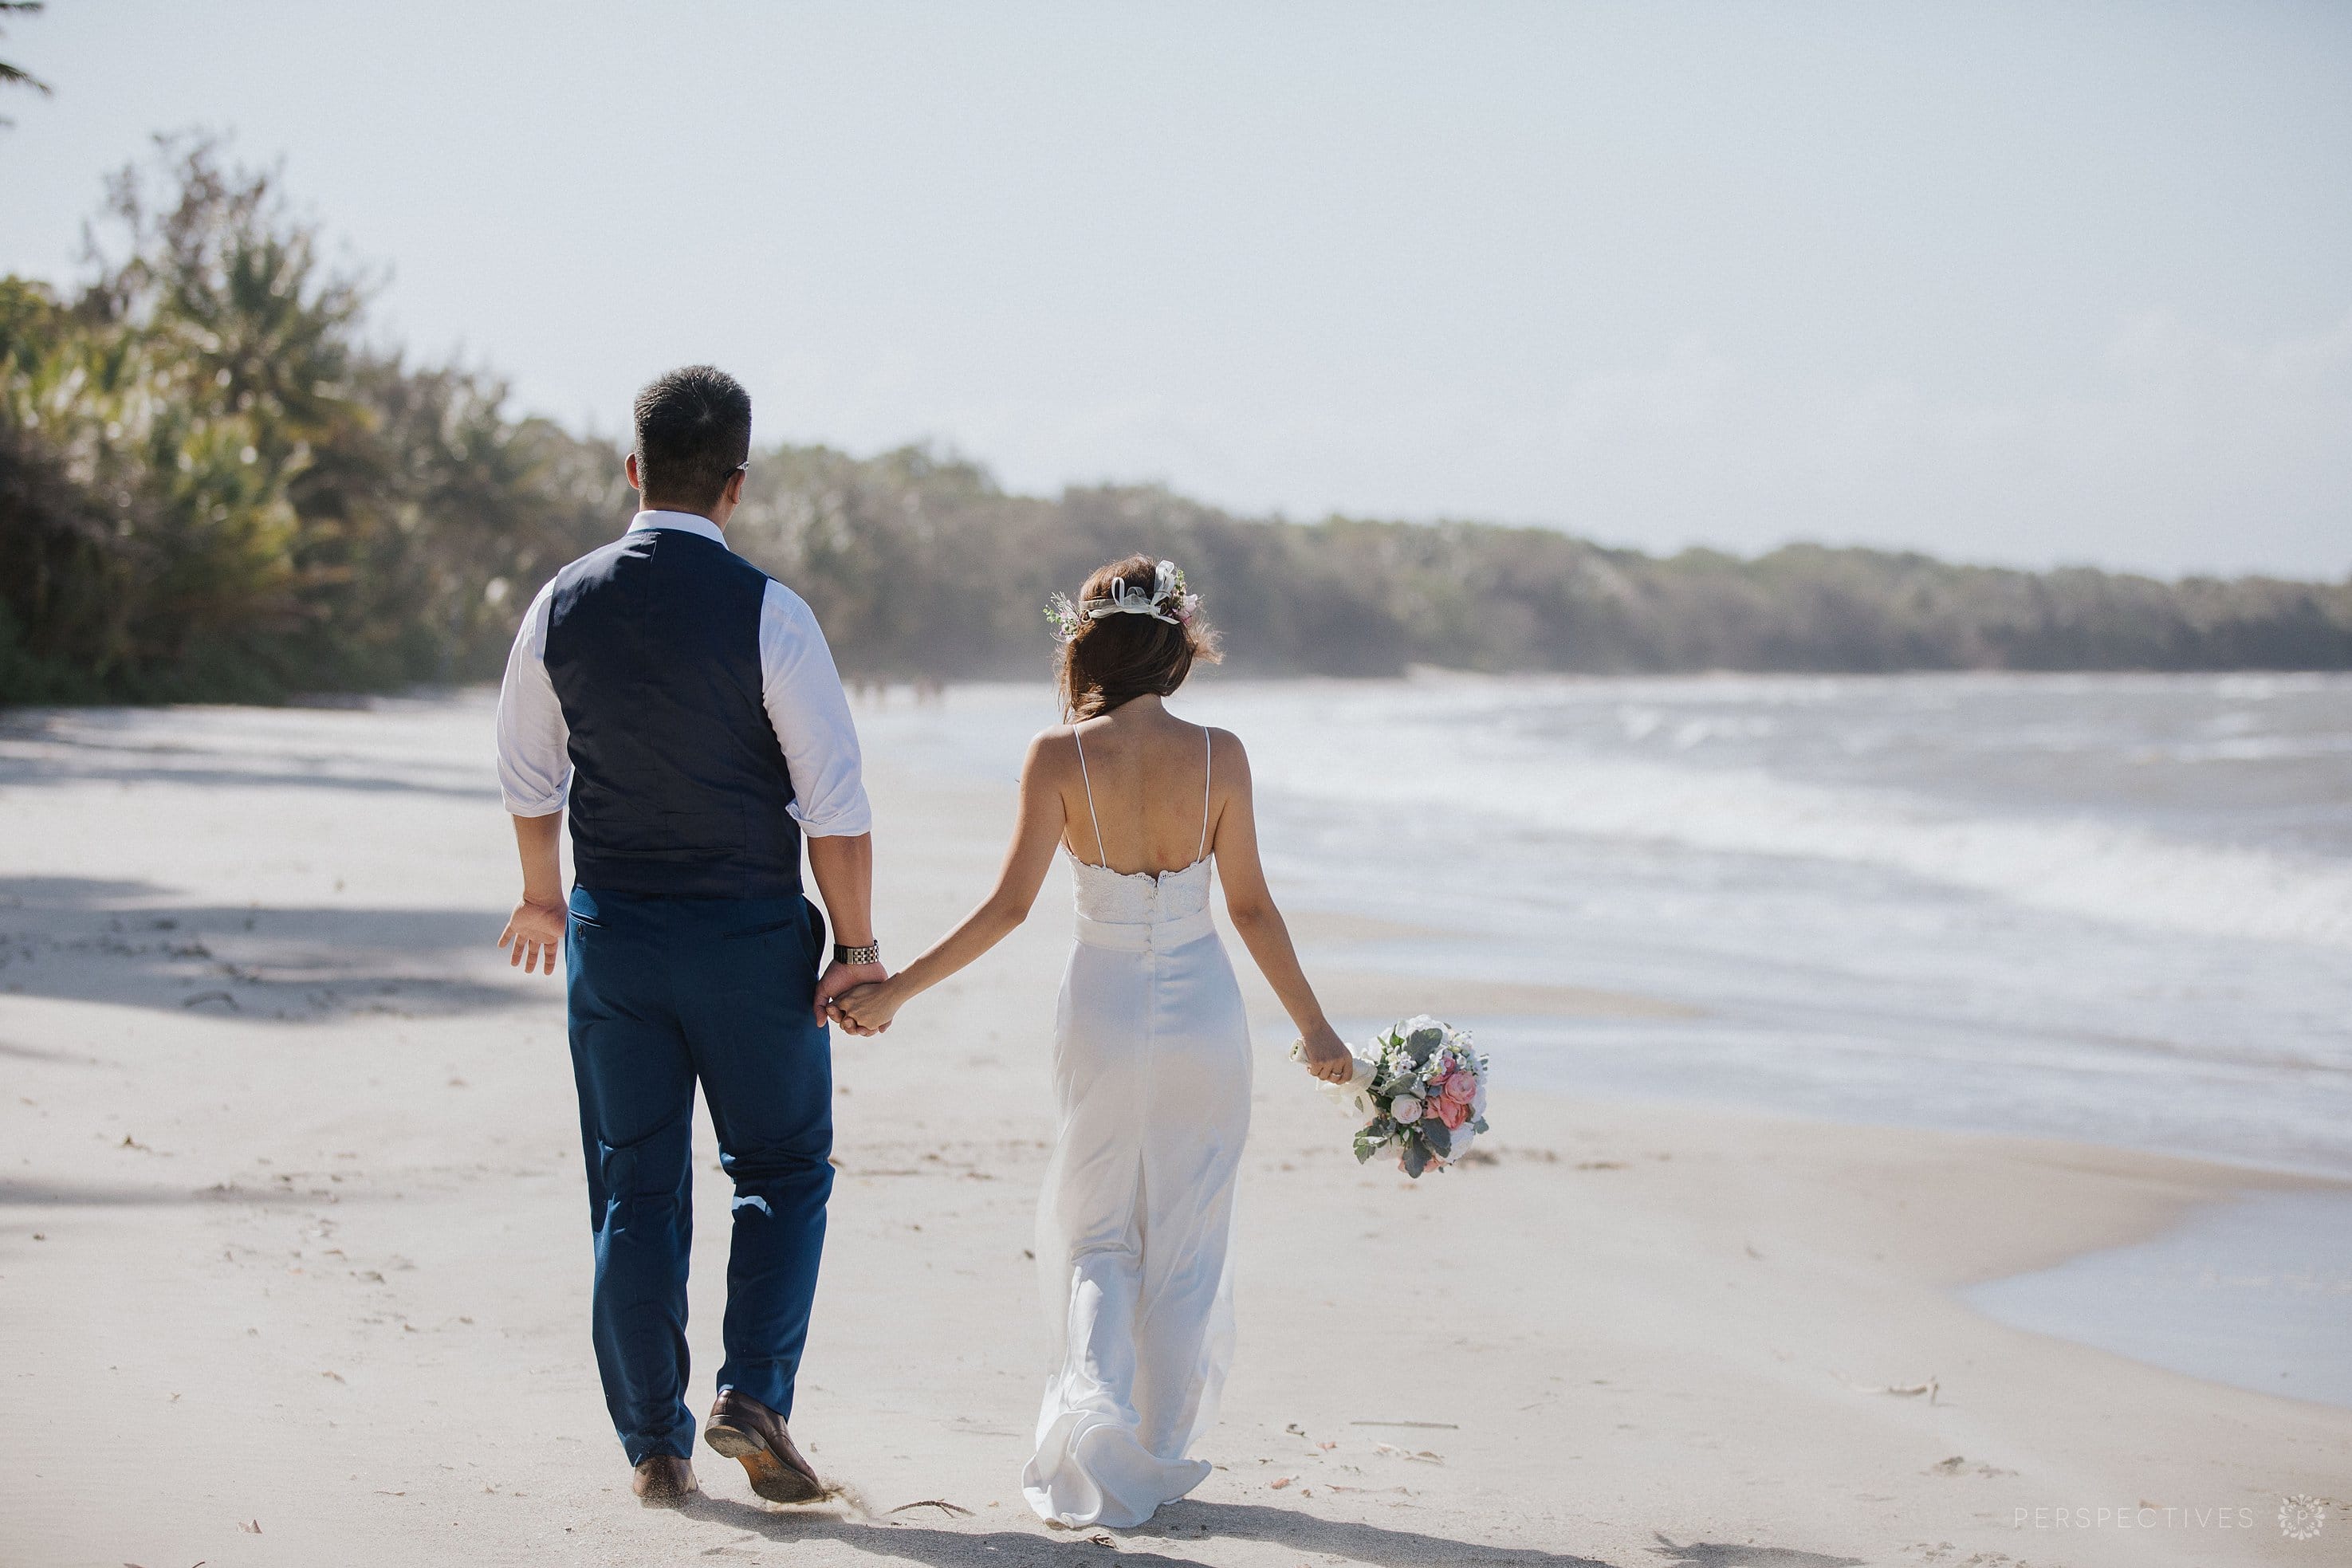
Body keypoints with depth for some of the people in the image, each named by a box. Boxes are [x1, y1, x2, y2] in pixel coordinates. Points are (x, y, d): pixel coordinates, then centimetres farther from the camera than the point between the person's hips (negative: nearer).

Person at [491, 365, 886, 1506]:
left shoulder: (563, 606, -1)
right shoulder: (767, 613, -14)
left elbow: (528, 776, 12)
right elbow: (835, 803, -13)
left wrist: (543, 893, 28)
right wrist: (856, 945, -4)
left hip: (612, 936, 3)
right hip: (750, 939, -3)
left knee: (633, 1192, 11)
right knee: (782, 1172, 14)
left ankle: (652, 1445, 14)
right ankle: (752, 1395, -1)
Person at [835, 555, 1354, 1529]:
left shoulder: (1059, 756, -10)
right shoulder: (1218, 755, -7)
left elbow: (1008, 906, -10)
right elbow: (1251, 908, -2)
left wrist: (895, 990, -2)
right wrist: (1312, 1025, 9)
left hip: (1104, 1011, 0)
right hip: (1203, 1012, 1)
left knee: (1095, 1240, 14)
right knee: (1183, 1249, 13)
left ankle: (1092, 1405, -10)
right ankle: (1161, 1457, 18)